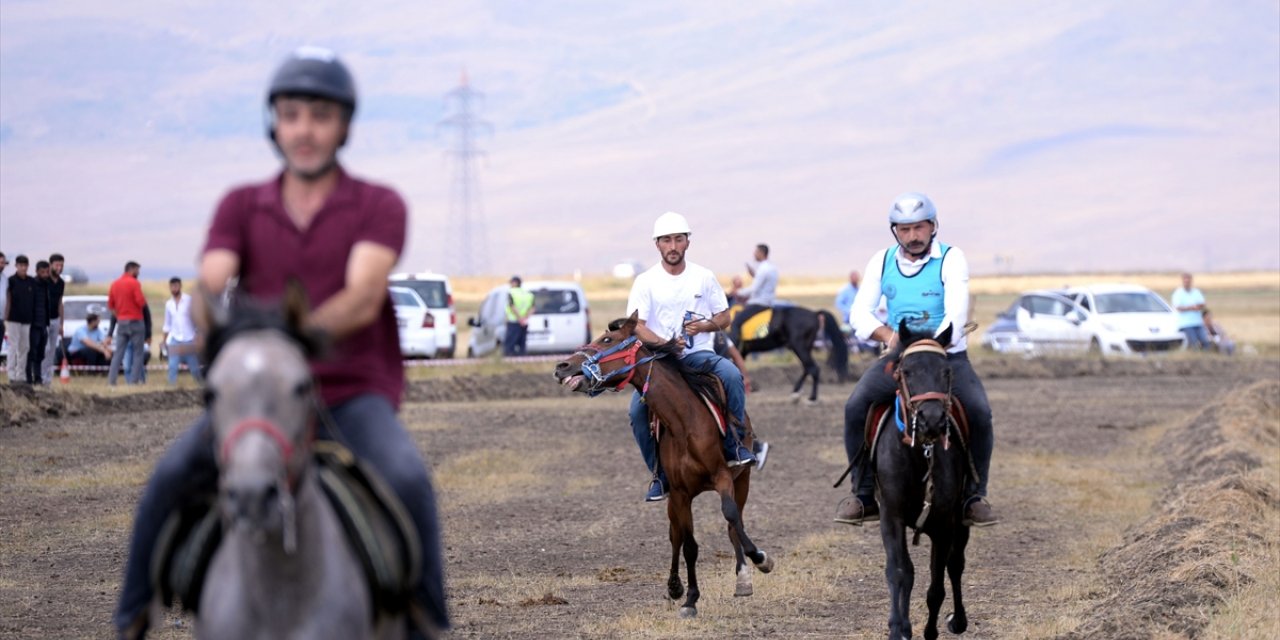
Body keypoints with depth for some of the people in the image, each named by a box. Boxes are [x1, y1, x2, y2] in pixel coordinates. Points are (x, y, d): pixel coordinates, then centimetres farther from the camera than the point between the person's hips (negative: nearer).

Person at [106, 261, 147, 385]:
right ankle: (134, 380, -5)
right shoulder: (134, 283, -12)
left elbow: (110, 304, 12)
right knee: (137, 354, 1)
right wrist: (144, 299, 4)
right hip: (135, 322, -6)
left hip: (121, 322, 6)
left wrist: (117, 315, 15)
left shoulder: (115, 284, 9)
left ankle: (111, 380, 1)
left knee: (118, 353, 8)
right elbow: (141, 302, -17)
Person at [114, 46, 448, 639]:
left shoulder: (379, 207, 0)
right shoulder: (241, 207, 8)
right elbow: (208, 291, -7)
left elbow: (362, 300, -17)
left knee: (406, 478, -32)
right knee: (172, 474, -23)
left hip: (354, 394, -2)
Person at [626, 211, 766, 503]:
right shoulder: (646, 282, 1)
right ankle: (660, 475, -3)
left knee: (731, 375, -31)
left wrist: (703, 326, -12)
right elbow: (636, 326, -7)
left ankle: (735, 445, -19)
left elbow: (724, 317, 11)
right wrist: (664, 344, -25)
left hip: (698, 355, 0)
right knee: (638, 410, -21)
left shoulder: (704, 277, 6)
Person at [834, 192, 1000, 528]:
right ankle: (864, 495, -8)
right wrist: (887, 334, -22)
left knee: (979, 412, -26)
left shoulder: (951, 259, -7)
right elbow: (860, 312, -2)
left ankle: (974, 496, -9)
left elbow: (956, 313, -19)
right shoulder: (882, 262, 4)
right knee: (855, 407, -20)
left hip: (948, 356, -2)